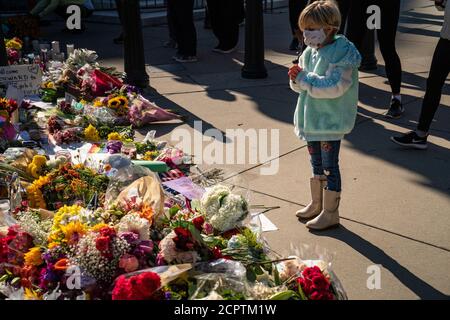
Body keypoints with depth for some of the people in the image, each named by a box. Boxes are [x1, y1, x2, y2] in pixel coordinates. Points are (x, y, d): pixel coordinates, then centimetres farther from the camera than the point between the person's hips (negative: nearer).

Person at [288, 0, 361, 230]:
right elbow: (301, 86, 12)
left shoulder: (343, 54, -18)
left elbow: (334, 86, -26)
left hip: (331, 121, -8)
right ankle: (316, 204, 35)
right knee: (316, 163, 20)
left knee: (329, 165, 1)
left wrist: (304, 78, -25)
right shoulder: (310, 52, 6)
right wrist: (296, 78, -10)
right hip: (312, 118, 8)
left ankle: (330, 213, 13)